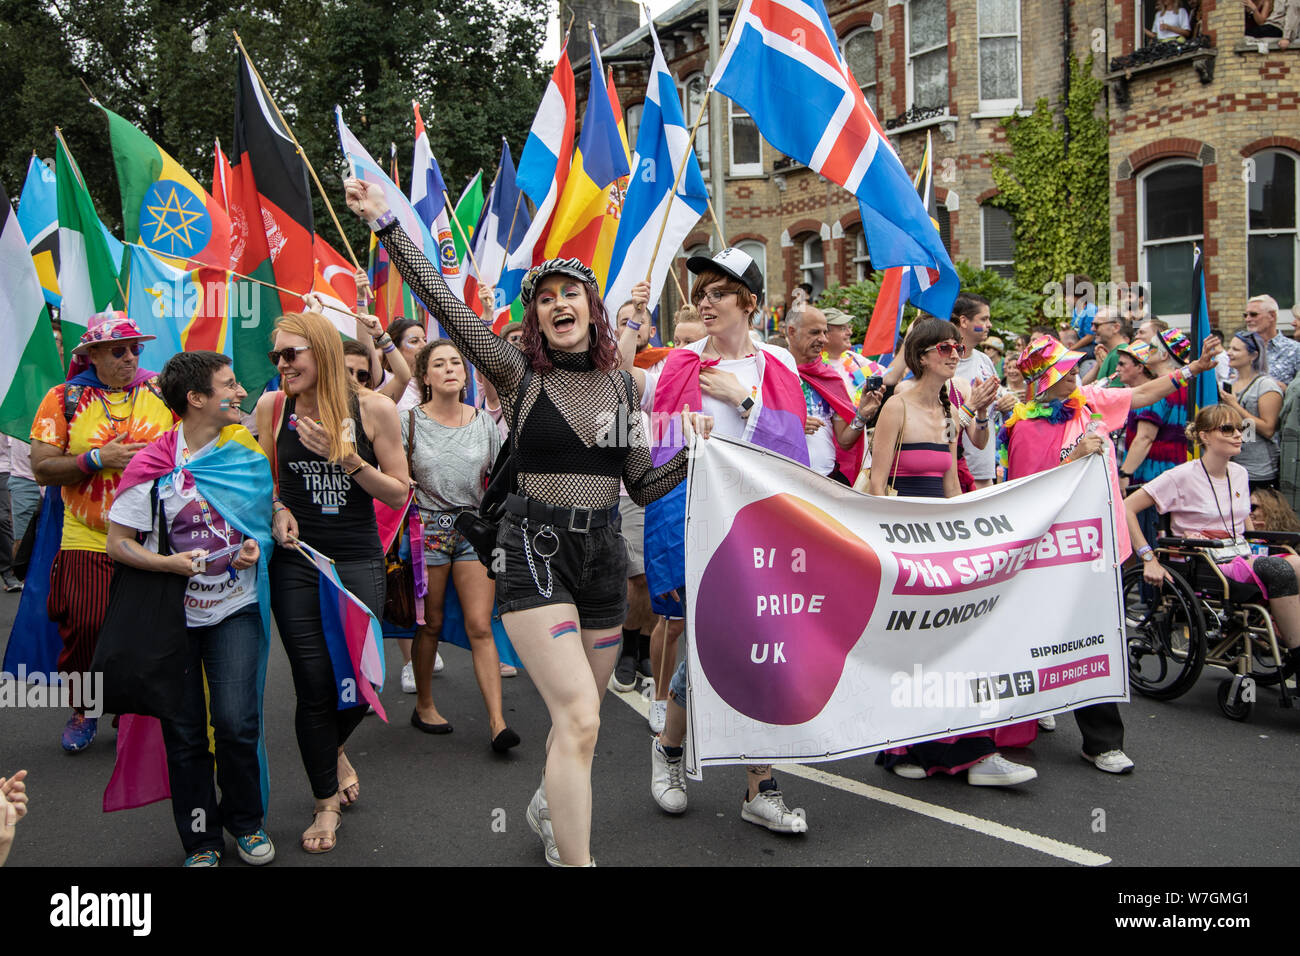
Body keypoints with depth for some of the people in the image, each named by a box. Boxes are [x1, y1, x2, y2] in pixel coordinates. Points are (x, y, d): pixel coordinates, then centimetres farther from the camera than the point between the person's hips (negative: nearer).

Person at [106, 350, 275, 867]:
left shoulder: (248, 450, 1)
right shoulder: (153, 465, -9)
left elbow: (267, 513, 14)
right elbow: (118, 542, -5)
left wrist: (257, 546, -7)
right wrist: (169, 562, -22)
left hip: (236, 609, 1)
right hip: (174, 615, -1)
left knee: (236, 722, -9)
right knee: (185, 732, 6)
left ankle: (246, 822, 16)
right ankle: (200, 840, 23)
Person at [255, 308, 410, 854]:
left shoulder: (373, 409, -6)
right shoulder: (272, 406, 1)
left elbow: (399, 493, -3)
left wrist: (347, 459, -16)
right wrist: (278, 511, -5)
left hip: (357, 562, -1)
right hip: (296, 562, 1)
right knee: (313, 684, 1)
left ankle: (333, 750, 35)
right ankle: (327, 804, 21)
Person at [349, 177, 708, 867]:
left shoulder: (619, 384, 9)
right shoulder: (520, 375, -3)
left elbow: (643, 485, 12)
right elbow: (446, 307, -15)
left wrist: (694, 448, -1)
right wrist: (387, 226, -21)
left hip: (602, 552, 5)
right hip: (534, 550, -4)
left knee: (578, 716, 17)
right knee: (578, 717, -17)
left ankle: (551, 809, 45)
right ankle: (575, 861, -7)